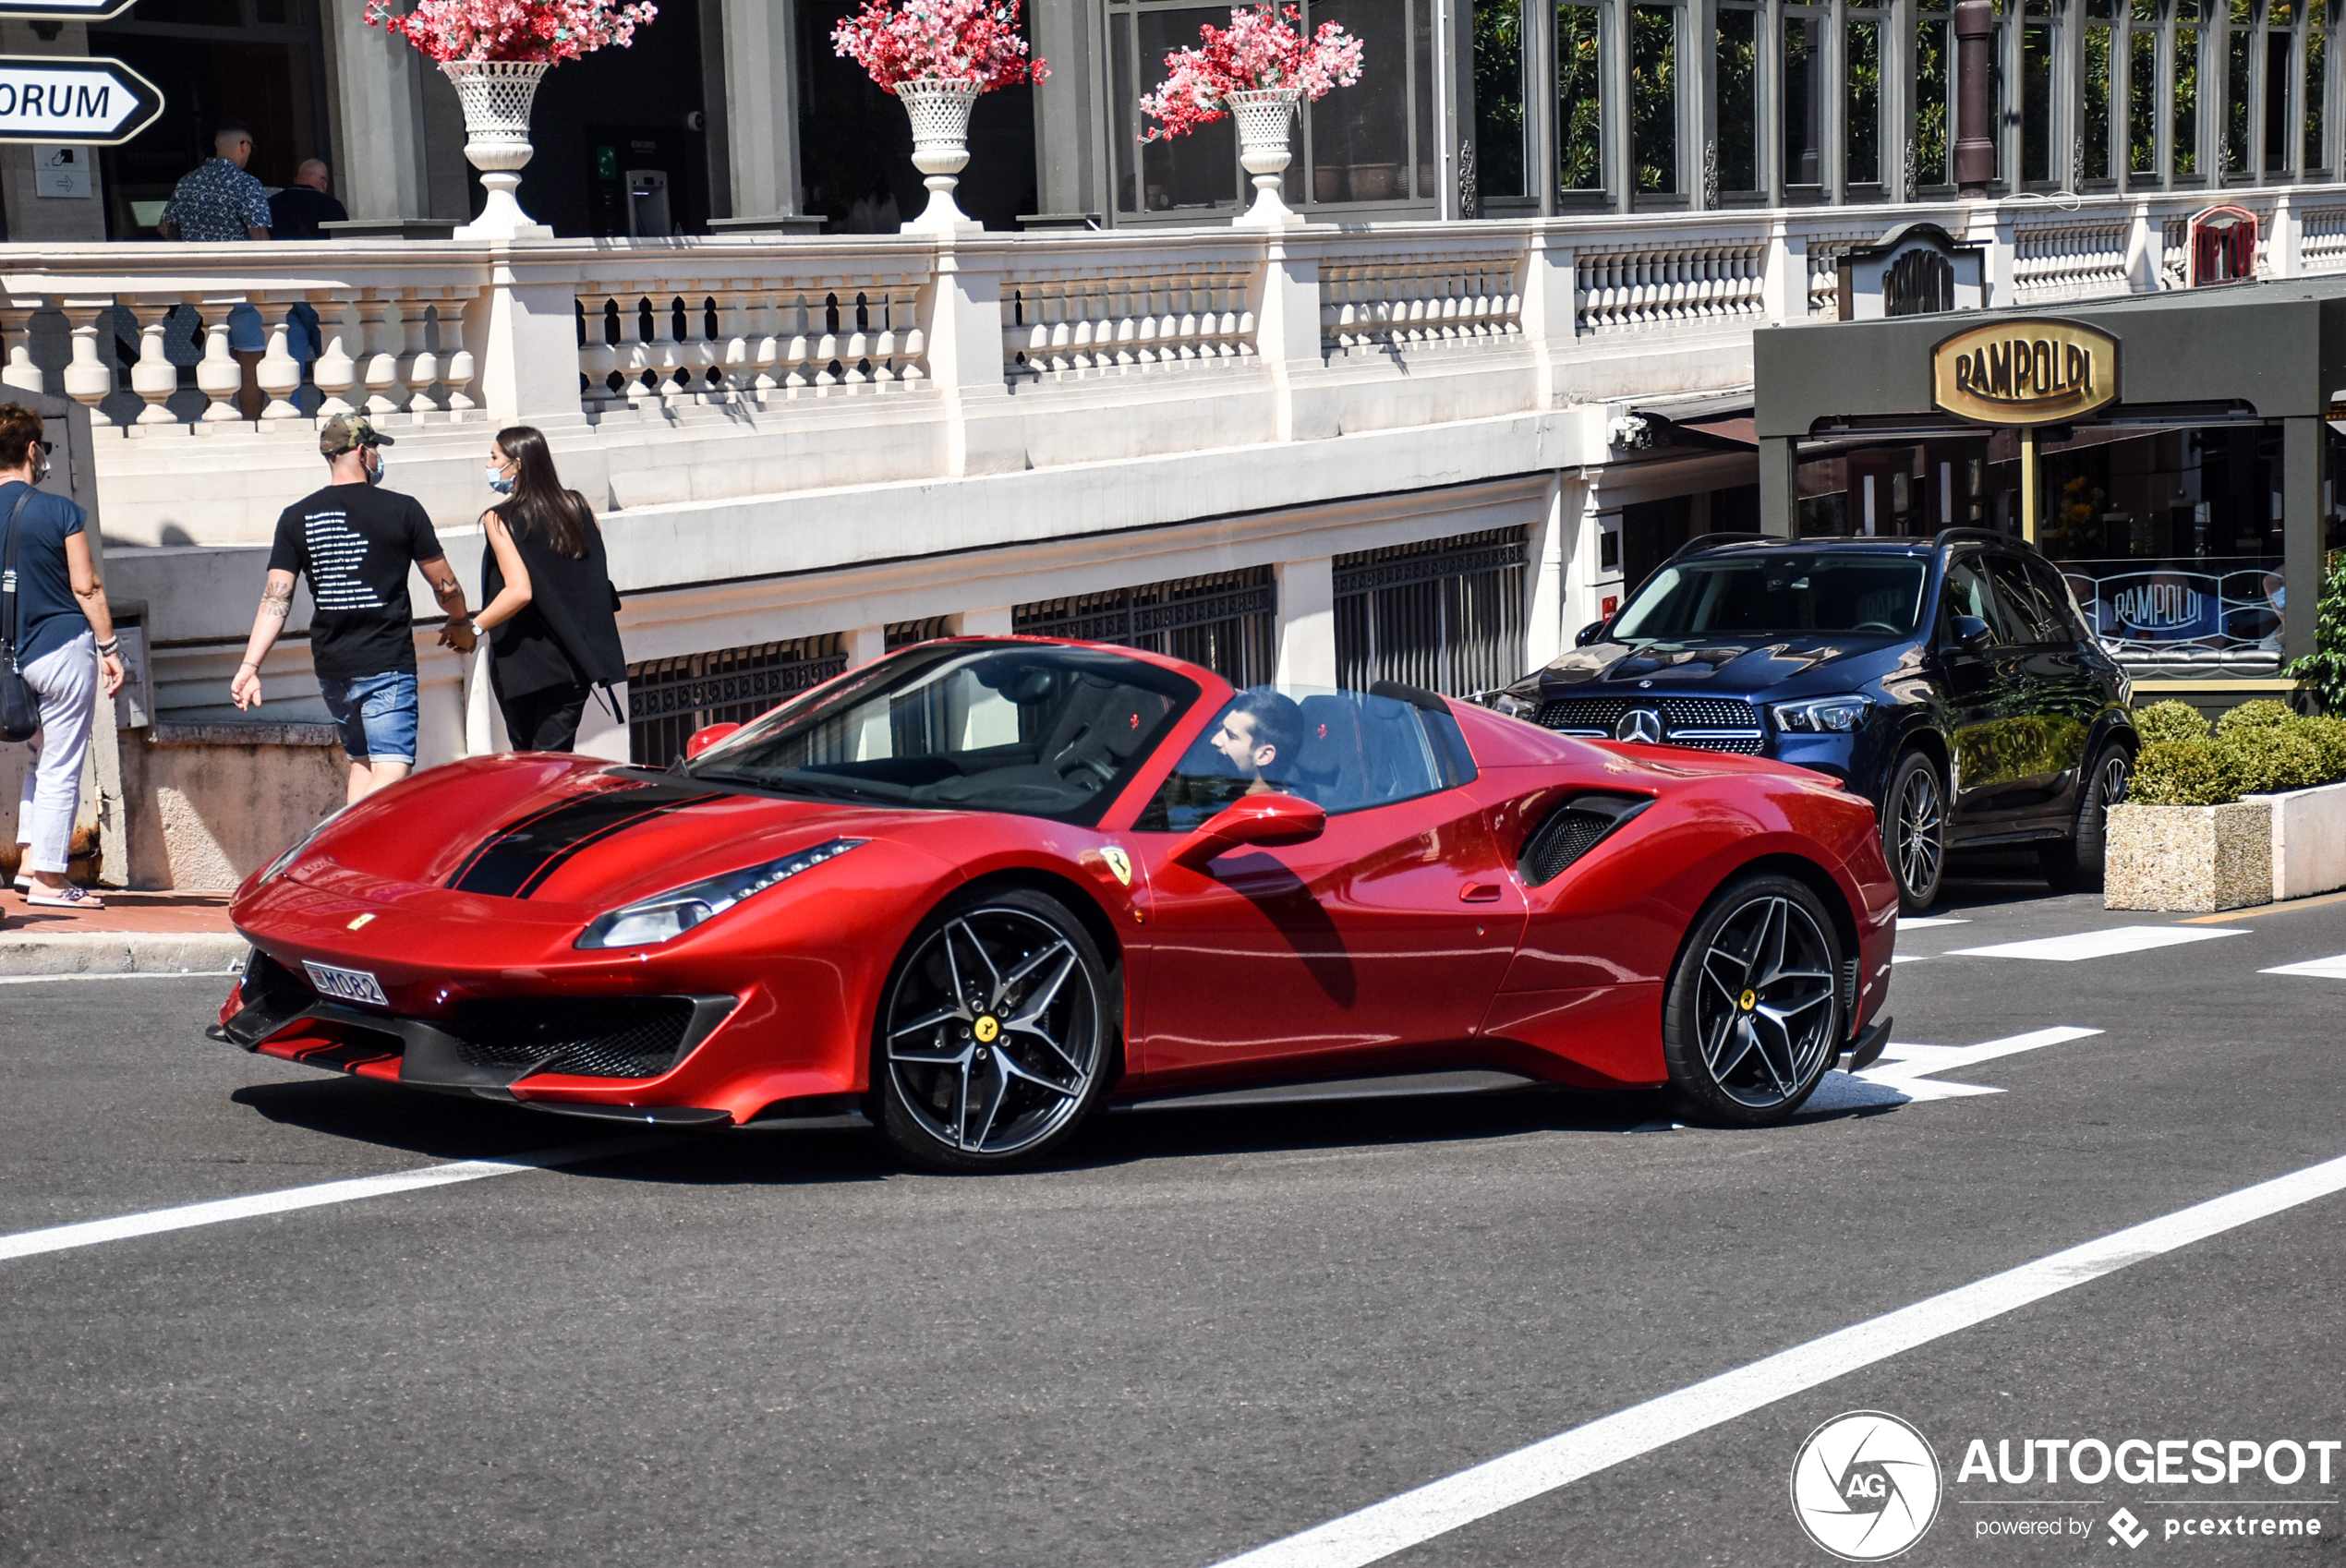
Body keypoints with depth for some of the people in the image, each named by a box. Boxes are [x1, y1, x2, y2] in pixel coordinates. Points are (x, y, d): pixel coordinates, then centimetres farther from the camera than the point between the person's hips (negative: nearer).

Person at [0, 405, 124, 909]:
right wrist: (109, 648, -2)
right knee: (61, 767, -1)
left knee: (42, 757, 22)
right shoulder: (60, 511, -11)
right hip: (64, 647, -6)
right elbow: (86, 588, -10)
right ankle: (48, 880, 0)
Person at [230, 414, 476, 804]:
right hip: (387, 665, -5)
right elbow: (445, 585, 3)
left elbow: (275, 600, -5)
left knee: (362, 763, 21)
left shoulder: (296, 518, 3)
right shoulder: (402, 510, -5)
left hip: (331, 668, 5)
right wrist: (461, 626, 22)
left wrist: (249, 665, -5)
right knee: (391, 772, -10)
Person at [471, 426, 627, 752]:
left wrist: (474, 628, -13)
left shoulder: (500, 520, -10)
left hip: (522, 662, -4)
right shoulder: (578, 507, 5)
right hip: (575, 660, 4)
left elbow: (519, 592, -21)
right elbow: (600, 579, 9)